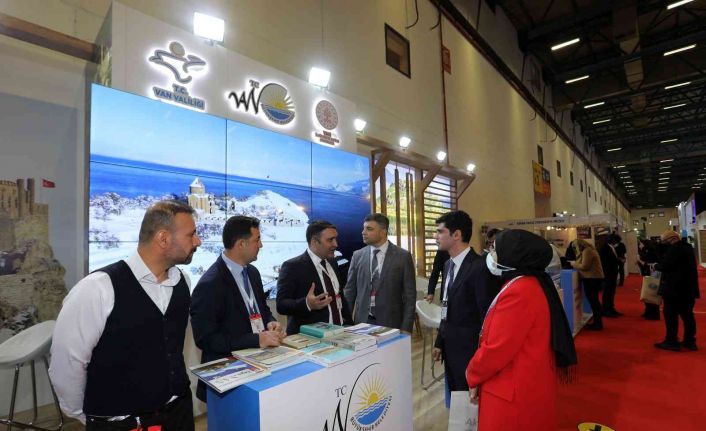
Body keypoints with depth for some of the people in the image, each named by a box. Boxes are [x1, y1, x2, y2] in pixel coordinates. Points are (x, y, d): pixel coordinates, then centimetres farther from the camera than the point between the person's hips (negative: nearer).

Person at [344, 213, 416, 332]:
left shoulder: (403, 256, -6)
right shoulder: (357, 255, 1)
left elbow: (409, 295, -4)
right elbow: (350, 291, 5)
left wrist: (406, 328, -8)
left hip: (391, 323, -2)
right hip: (362, 321, 2)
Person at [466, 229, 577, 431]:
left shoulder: (519, 292, -27)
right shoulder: (532, 283, 4)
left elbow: (497, 349, -24)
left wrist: (472, 376, -7)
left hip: (513, 393, -9)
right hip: (527, 384, 9)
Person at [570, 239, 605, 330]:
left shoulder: (586, 251, -16)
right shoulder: (589, 249, 16)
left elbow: (584, 266, -21)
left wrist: (574, 264, -8)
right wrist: (576, 263, 6)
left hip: (591, 278, -11)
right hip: (594, 278, 11)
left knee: (592, 301, -4)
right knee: (594, 300, 16)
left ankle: (597, 324, 3)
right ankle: (597, 322, 24)